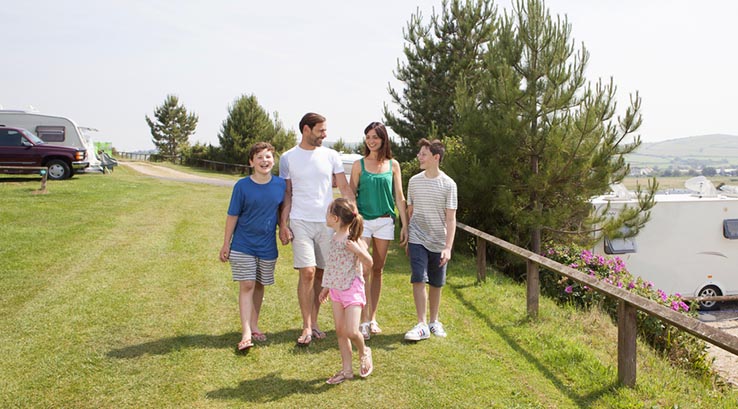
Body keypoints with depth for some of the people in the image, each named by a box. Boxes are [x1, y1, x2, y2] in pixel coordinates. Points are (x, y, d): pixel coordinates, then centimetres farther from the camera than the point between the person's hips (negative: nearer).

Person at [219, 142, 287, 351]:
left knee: (259, 285, 13)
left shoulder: (281, 184, -3)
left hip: (268, 245, 3)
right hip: (243, 245, -3)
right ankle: (246, 334, -1)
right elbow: (232, 216, -5)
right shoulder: (242, 186, -10)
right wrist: (226, 244, -3)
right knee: (246, 286, -4)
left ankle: (254, 326, 27)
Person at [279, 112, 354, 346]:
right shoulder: (288, 158, 4)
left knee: (320, 274, 6)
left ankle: (314, 322, 18)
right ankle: (307, 328, -1)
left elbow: (344, 188, 6)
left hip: (327, 222, 2)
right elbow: (286, 195, 6)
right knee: (307, 272, -10)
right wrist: (283, 225, -1)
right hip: (300, 222, -2)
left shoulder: (331, 156, 6)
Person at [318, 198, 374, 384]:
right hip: (336, 290, 7)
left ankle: (364, 352, 19)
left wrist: (358, 250, -32)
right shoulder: (334, 238, 6)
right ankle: (346, 369, 20)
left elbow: (369, 263, -15)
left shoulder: (353, 239, -16)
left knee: (351, 331, -14)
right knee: (340, 332, 9)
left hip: (352, 289, -7)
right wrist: (326, 287, 21)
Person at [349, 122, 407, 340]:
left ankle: (372, 318, 18)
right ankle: (364, 321, -4)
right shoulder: (359, 164, 3)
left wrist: (405, 224, 3)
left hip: (385, 221, 2)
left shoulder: (393, 165, 6)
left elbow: (399, 197, 7)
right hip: (363, 221, -2)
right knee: (363, 271, -9)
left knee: (377, 270, 8)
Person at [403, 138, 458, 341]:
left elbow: (450, 219, -7)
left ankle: (434, 321, 27)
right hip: (418, 239, 1)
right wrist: (406, 240, 11)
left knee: (436, 284, 9)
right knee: (419, 280, -10)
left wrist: (448, 247, -14)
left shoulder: (448, 184, -6)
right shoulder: (414, 181, 2)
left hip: (438, 242, -1)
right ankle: (422, 325, -3)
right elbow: (409, 211, 10)